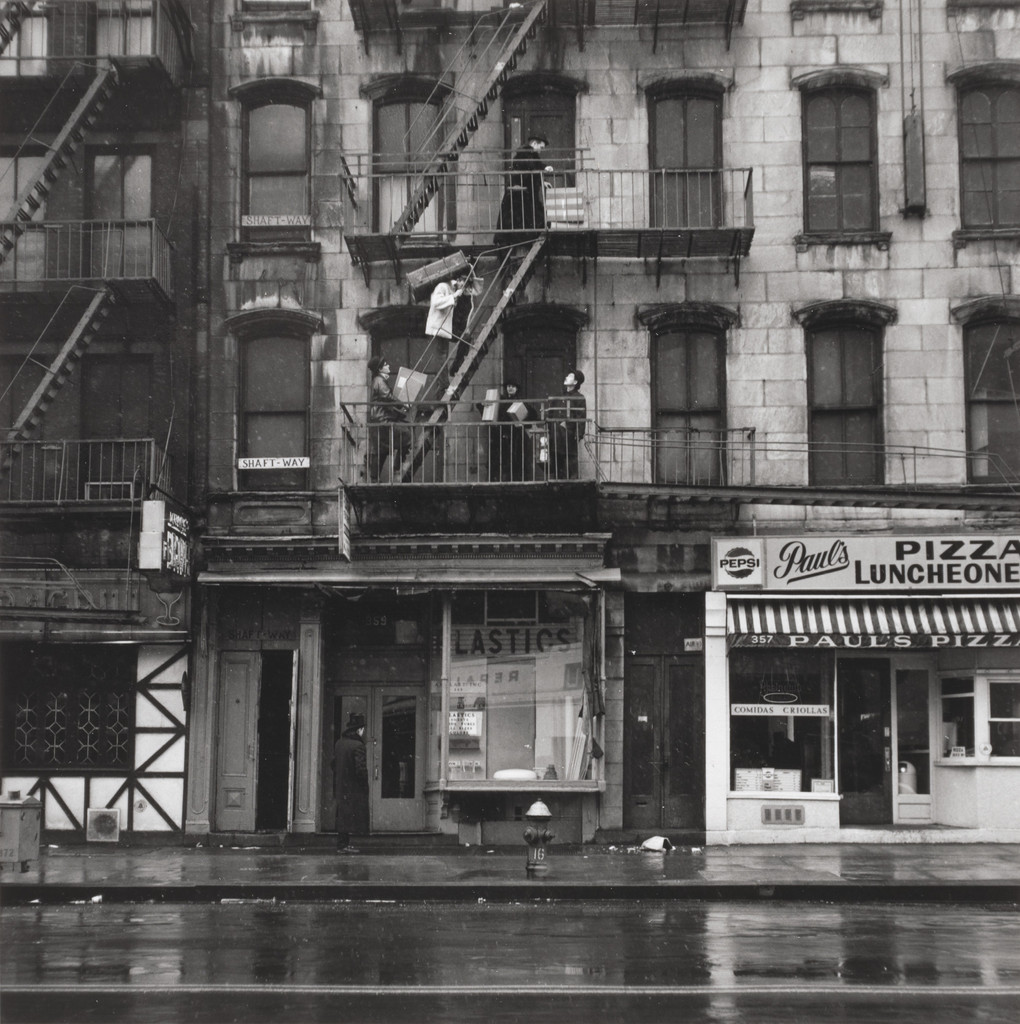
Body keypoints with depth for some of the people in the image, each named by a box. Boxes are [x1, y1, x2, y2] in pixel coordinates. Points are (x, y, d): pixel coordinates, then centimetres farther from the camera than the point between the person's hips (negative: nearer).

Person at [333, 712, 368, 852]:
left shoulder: (339, 743, 7)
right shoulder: (358, 745, -17)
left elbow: (334, 765, 14)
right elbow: (361, 769, -20)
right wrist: (365, 781, -5)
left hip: (340, 786, 8)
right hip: (354, 787, -8)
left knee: (342, 815, 14)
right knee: (350, 814, -4)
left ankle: (341, 843, 18)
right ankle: (344, 844, -5)